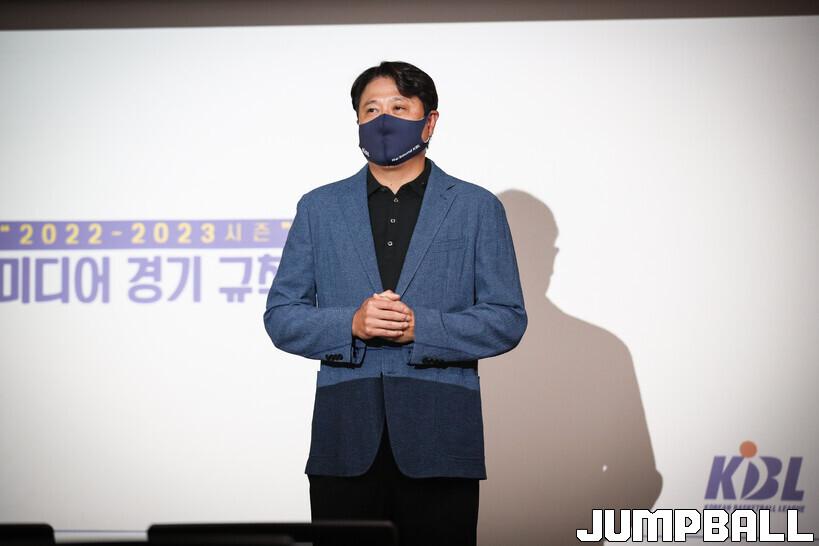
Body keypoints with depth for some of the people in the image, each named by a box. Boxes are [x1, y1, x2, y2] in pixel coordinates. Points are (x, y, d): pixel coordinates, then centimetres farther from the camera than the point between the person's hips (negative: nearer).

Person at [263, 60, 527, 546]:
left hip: (439, 448, -1)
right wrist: (351, 324, -11)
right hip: (345, 445, 1)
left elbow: (507, 320, 2)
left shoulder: (478, 208, 7)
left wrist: (421, 327, -13)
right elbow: (281, 317, 9)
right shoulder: (320, 208, 12)